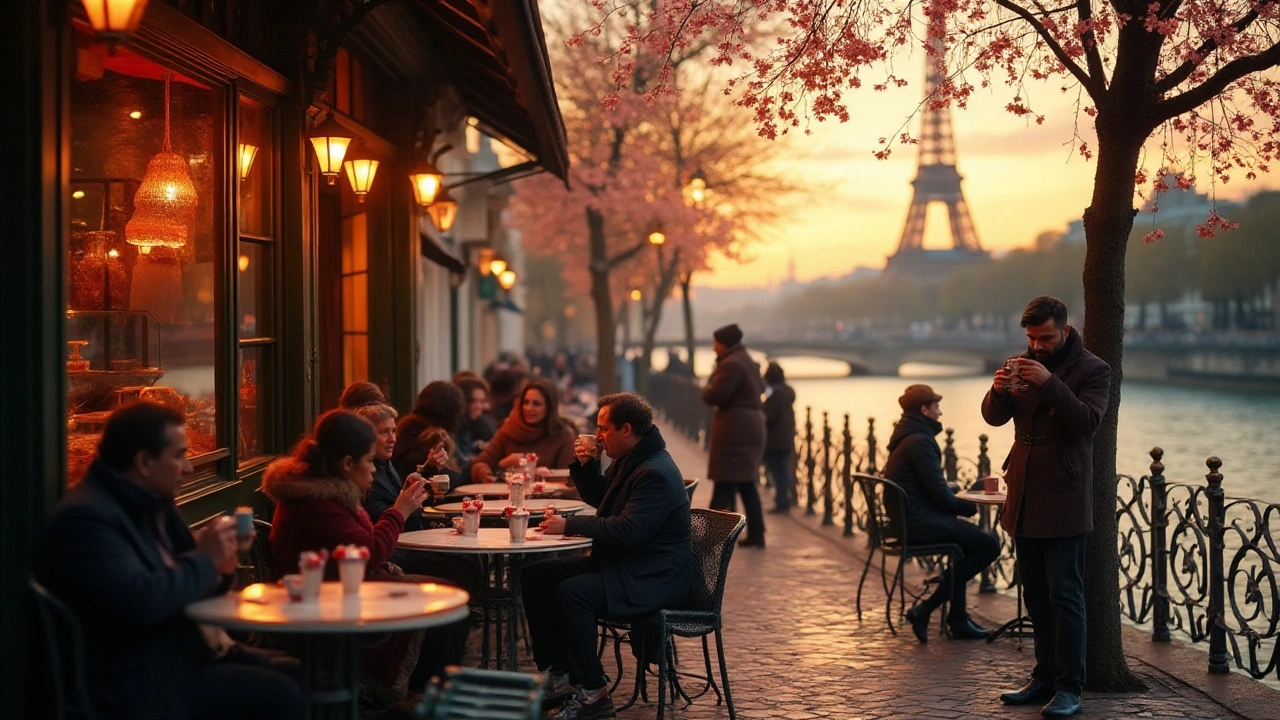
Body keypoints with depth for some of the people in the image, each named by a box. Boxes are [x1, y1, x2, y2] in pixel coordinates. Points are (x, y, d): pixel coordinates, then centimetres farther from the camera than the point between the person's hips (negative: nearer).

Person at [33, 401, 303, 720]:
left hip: (185, 649, 9)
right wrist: (205, 559, -16)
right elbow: (141, 603, -31)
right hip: (139, 682, -9)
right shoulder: (85, 517, -19)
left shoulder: (150, 504, 10)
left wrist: (217, 568, -4)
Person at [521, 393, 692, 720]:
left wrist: (570, 525, -25)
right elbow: (599, 498, 25)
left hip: (655, 579, -11)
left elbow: (627, 530, -30)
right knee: (536, 576, 3)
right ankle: (557, 675, 6)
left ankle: (592, 693, -19)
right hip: (619, 562, 11)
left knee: (572, 592, -31)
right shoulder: (629, 460, 9)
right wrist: (585, 465, 6)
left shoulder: (655, 473, -22)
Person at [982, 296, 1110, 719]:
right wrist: (998, 390, -16)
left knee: (1065, 596, -7)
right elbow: (994, 417, 5)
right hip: (1025, 498, 6)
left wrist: (1050, 384, -29)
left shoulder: (1092, 369, -5)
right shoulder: (1025, 365, 11)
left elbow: (1089, 419, -20)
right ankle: (1045, 677, 21)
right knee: (1036, 595, 12)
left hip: (1064, 501, -6)